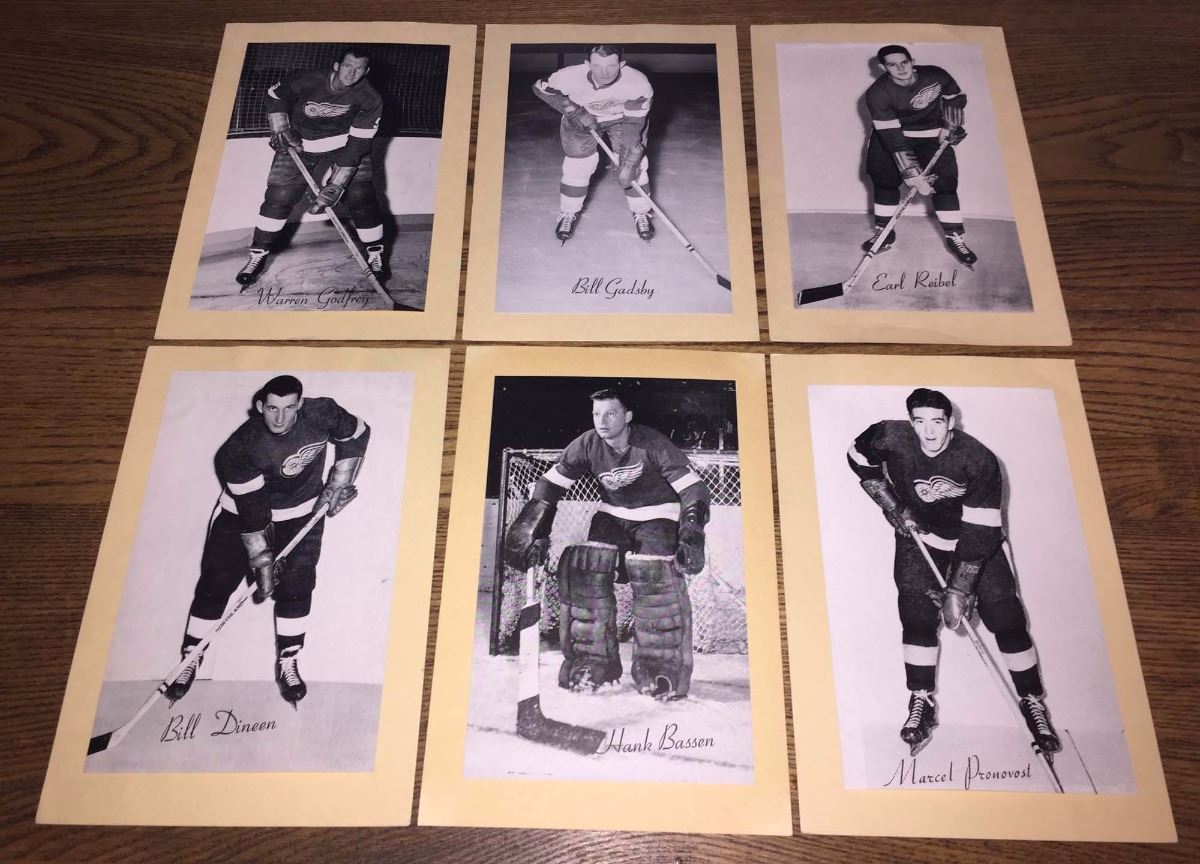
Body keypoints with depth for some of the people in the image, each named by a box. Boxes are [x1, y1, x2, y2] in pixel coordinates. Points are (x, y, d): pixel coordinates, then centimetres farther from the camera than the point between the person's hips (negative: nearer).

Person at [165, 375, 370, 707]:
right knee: (214, 585, 1)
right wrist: (262, 562, -23)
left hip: (301, 512, 2)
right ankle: (190, 660, 19)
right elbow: (253, 516, -26)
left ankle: (287, 664, 13)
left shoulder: (322, 414, -23)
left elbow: (356, 436, -2)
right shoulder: (242, 447, -30)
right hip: (243, 511, -2)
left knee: (295, 588, -3)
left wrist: (337, 485, -4)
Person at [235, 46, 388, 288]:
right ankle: (257, 256, 8)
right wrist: (280, 130, -10)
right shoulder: (308, 81, -21)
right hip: (299, 144, 0)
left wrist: (335, 186, -30)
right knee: (278, 197, -6)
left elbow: (357, 145, -25)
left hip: (343, 146, 0)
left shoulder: (369, 99, -21)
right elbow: (275, 94, 0)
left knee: (361, 196, -14)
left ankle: (376, 254, 5)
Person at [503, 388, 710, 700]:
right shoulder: (587, 445, -14)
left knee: (657, 581, -21)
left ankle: (658, 667, -4)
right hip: (612, 516, 4)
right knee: (584, 570, -13)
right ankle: (594, 660, -1)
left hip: (657, 516, -3)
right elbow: (549, 485, -7)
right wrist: (536, 532, -15)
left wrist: (692, 535, -34)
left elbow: (692, 487, -23)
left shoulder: (652, 444, -25)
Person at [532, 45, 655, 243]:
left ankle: (641, 213, 14)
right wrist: (574, 112, -25)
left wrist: (629, 162, -34)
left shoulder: (639, 84, -36)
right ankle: (568, 214, 20)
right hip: (580, 118, 0)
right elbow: (540, 88, -17)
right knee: (577, 166, -3)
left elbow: (634, 124, -29)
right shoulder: (570, 77, -35)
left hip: (623, 118, 0)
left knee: (634, 166, -8)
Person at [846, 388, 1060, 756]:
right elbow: (859, 460, -1)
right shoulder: (890, 438, -23)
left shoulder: (980, 461, -29)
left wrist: (958, 589, -29)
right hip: (918, 534, 1)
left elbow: (980, 533, -28)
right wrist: (893, 507, -9)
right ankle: (921, 704, 2)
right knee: (917, 612, -12)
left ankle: (1032, 703, 13)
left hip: (976, 537, -1)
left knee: (1006, 617, -5)